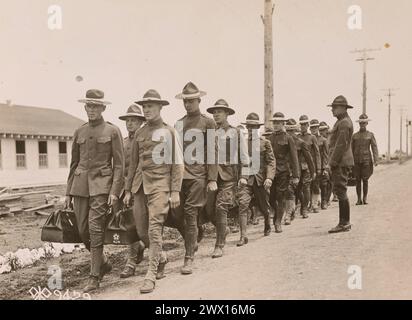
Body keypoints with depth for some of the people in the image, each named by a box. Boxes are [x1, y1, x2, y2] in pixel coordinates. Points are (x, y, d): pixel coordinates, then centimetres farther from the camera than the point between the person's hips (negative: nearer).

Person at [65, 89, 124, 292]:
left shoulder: (112, 131, 1)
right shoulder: (79, 132, 14)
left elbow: (119, 163, -3)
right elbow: (74, 163, 17)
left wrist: (114, 191, -12)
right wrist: (68, 192, 14)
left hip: (101, 184, -5)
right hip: (80, 184, 5)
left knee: (95, 228, -9)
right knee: (83, 230, 6)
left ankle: (94, 277, 2)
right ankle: (104, 263, 29)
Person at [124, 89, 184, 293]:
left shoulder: (168, 132, 0)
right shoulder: (139, 133, 14)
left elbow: (178, 164, -3)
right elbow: (133, 164, 18)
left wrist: (175, 192, -9)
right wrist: (128, 190, 14)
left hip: (160, 185, -5)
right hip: (140, 186, 5)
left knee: (154, 229, -11)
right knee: (141, 231, 7)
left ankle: (151, 275, -2)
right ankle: (161, 257, 33)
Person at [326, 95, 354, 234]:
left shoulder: (344, 123, -14)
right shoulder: (341, 121, 19)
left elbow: (340, 146, -20)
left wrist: (331, 163, -18)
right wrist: (331, 162, 18)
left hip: (341, 163, -10)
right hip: (340, 163, 10)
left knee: (341, 191, -7)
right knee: (340, 191, 12)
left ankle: (344, 223, -1)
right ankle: (344, 222, 19)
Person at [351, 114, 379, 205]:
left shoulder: (370, 135, 5)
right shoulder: (355, 135, 9)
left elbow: (374, 147, -1)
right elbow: (351, 149, 10)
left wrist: (376, 160, -11)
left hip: (366, 160, -1)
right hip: (356, 160, 1)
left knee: (365, 179, -1)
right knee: (358, 180, 1)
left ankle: (365, 198, 11)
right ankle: (359, 199, 7)